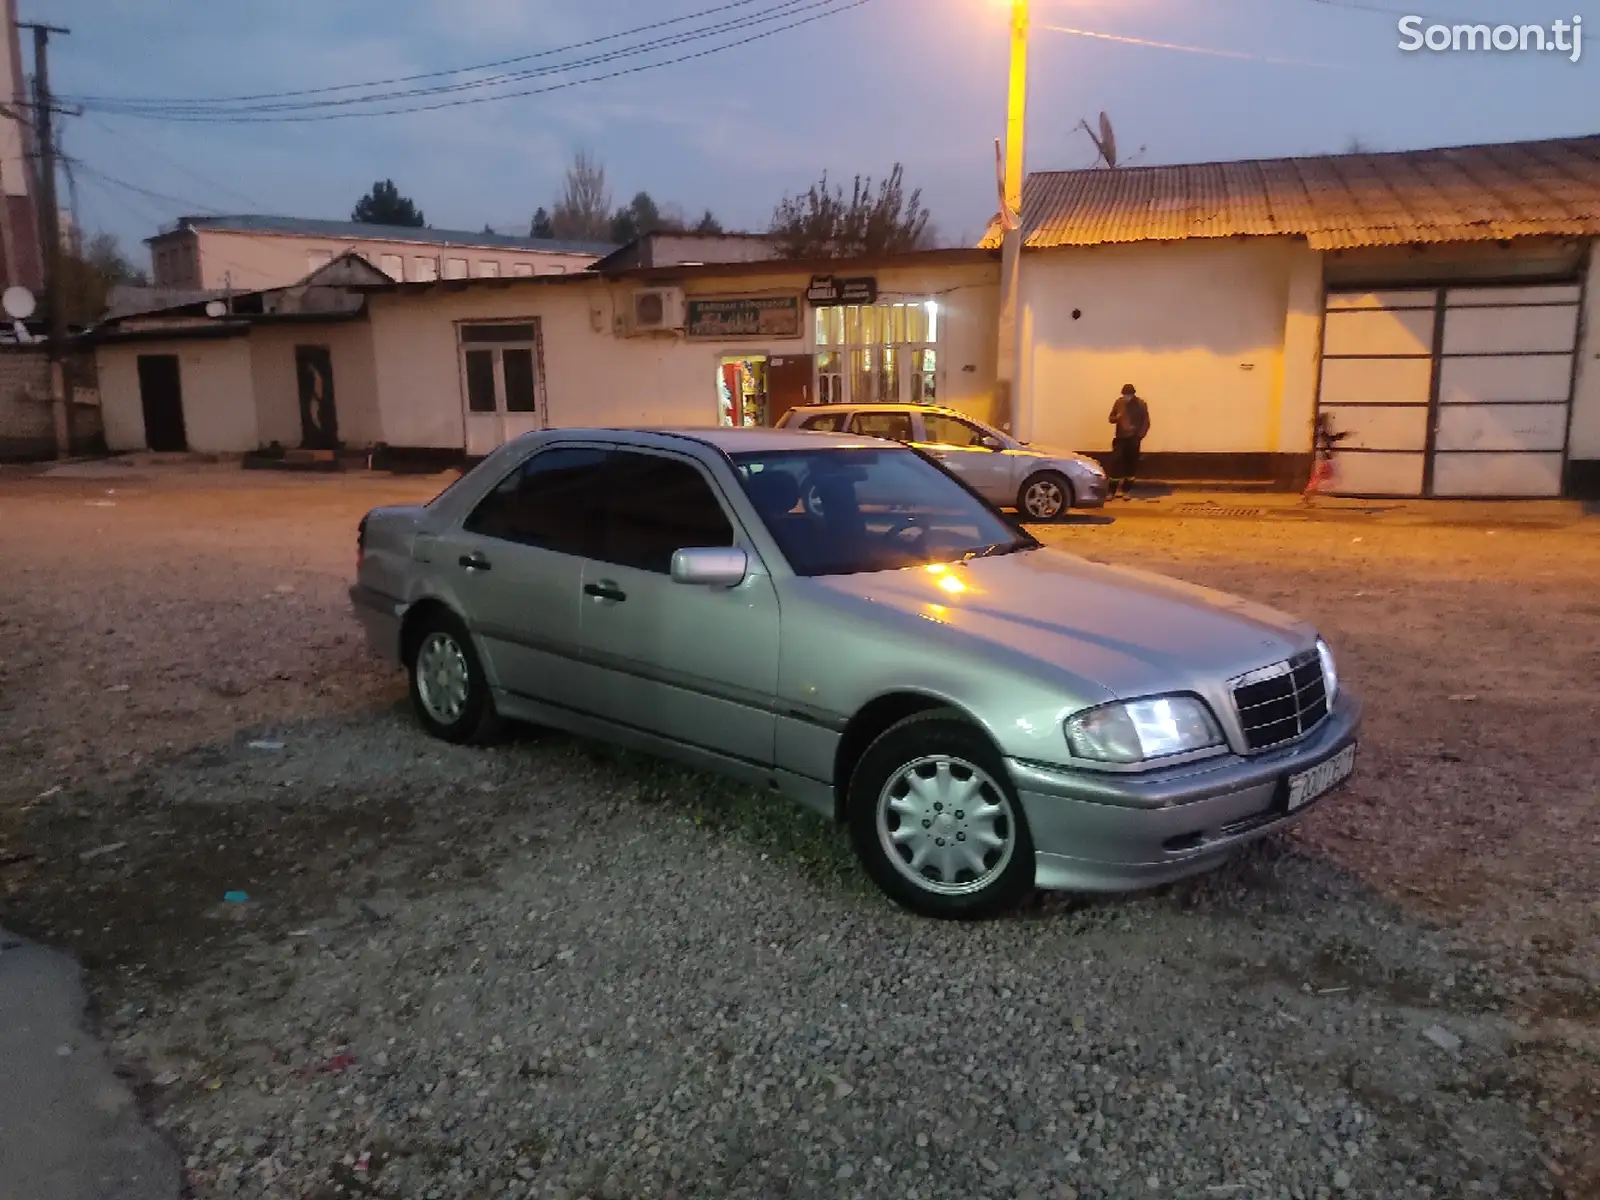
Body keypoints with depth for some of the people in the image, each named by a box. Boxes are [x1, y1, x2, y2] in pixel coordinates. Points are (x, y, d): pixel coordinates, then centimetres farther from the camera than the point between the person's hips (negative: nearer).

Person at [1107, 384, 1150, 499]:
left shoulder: (1140, 404, -3)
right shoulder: (1119, 402, 3)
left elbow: (1146, 422, -1)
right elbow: (1111, 418, 11)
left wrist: (1140, 436, -11)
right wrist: (1116, 417, -13)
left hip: (1133, 439, -1)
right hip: (1120, 438, 1)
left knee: (1131, 464, 3)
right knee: (1115, 462, -7)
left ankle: (1126, 491, 13)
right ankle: (1112, 492, -2)